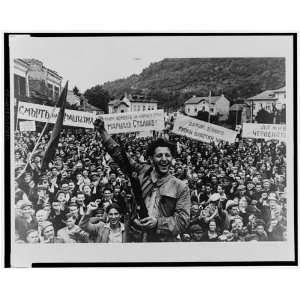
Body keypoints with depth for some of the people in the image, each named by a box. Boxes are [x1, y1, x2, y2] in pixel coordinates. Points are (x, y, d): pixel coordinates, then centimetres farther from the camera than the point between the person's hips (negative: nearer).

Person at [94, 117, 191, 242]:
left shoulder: (181, 188, -4)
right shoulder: (143, 172, 3)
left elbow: (183, 220, -8)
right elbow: (120, 156, 9)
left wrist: (158, 223, -21)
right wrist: (103, 131, 6)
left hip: (165, 241, -2)